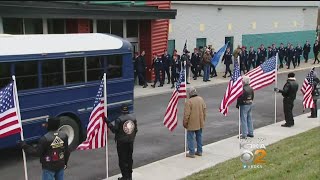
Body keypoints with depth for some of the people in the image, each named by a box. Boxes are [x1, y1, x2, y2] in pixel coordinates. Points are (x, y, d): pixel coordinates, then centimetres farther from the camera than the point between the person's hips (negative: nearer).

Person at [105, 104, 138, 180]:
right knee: (129, 158, 17)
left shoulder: (119, 119, -18)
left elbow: (114, 130, -14)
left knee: (122, 159, 5)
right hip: (130, 141, 5)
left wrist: (108, 123, -4)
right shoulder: (133, 117, -4)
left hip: (121, 142, -5)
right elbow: (136, 129, 2)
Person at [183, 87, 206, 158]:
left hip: (191, 124, -6)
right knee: (199, 137, 17)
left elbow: (186, 114, -18)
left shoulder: (189, 102, -19)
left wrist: (185, 123, -6)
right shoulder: (201, 99, 1)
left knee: (190, 138, 4)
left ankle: (191, 153, 6)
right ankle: (199, 151, 25)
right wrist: (203, 120, 19)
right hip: (200, 123, 6)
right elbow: (204, 110, 8)